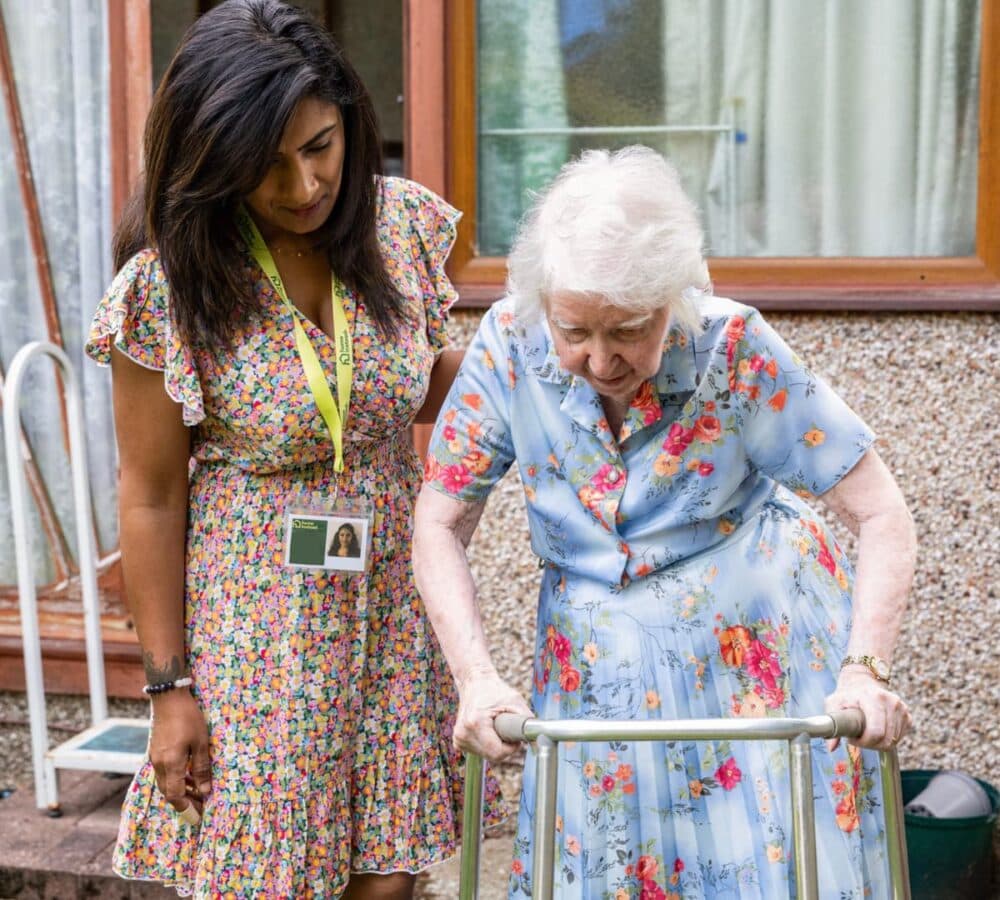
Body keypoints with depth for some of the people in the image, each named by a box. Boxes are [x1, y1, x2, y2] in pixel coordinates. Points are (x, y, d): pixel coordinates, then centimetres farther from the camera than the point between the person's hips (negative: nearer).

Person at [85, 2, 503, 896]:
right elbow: (152, 497, -8)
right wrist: (169, 686, -6)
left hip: (390, 595, 3)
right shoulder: (168, 287, -15)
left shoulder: (402, 223, -5)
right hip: (256, 615, -3)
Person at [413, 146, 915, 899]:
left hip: (765, 646, -2)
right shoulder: (510, 346, -16)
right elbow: (440, 528, -10)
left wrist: (866, 669, -30)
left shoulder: (736, 349, -21)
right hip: (599, 664, 2)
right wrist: (477, 678, -22)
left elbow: (881, 516, -18)